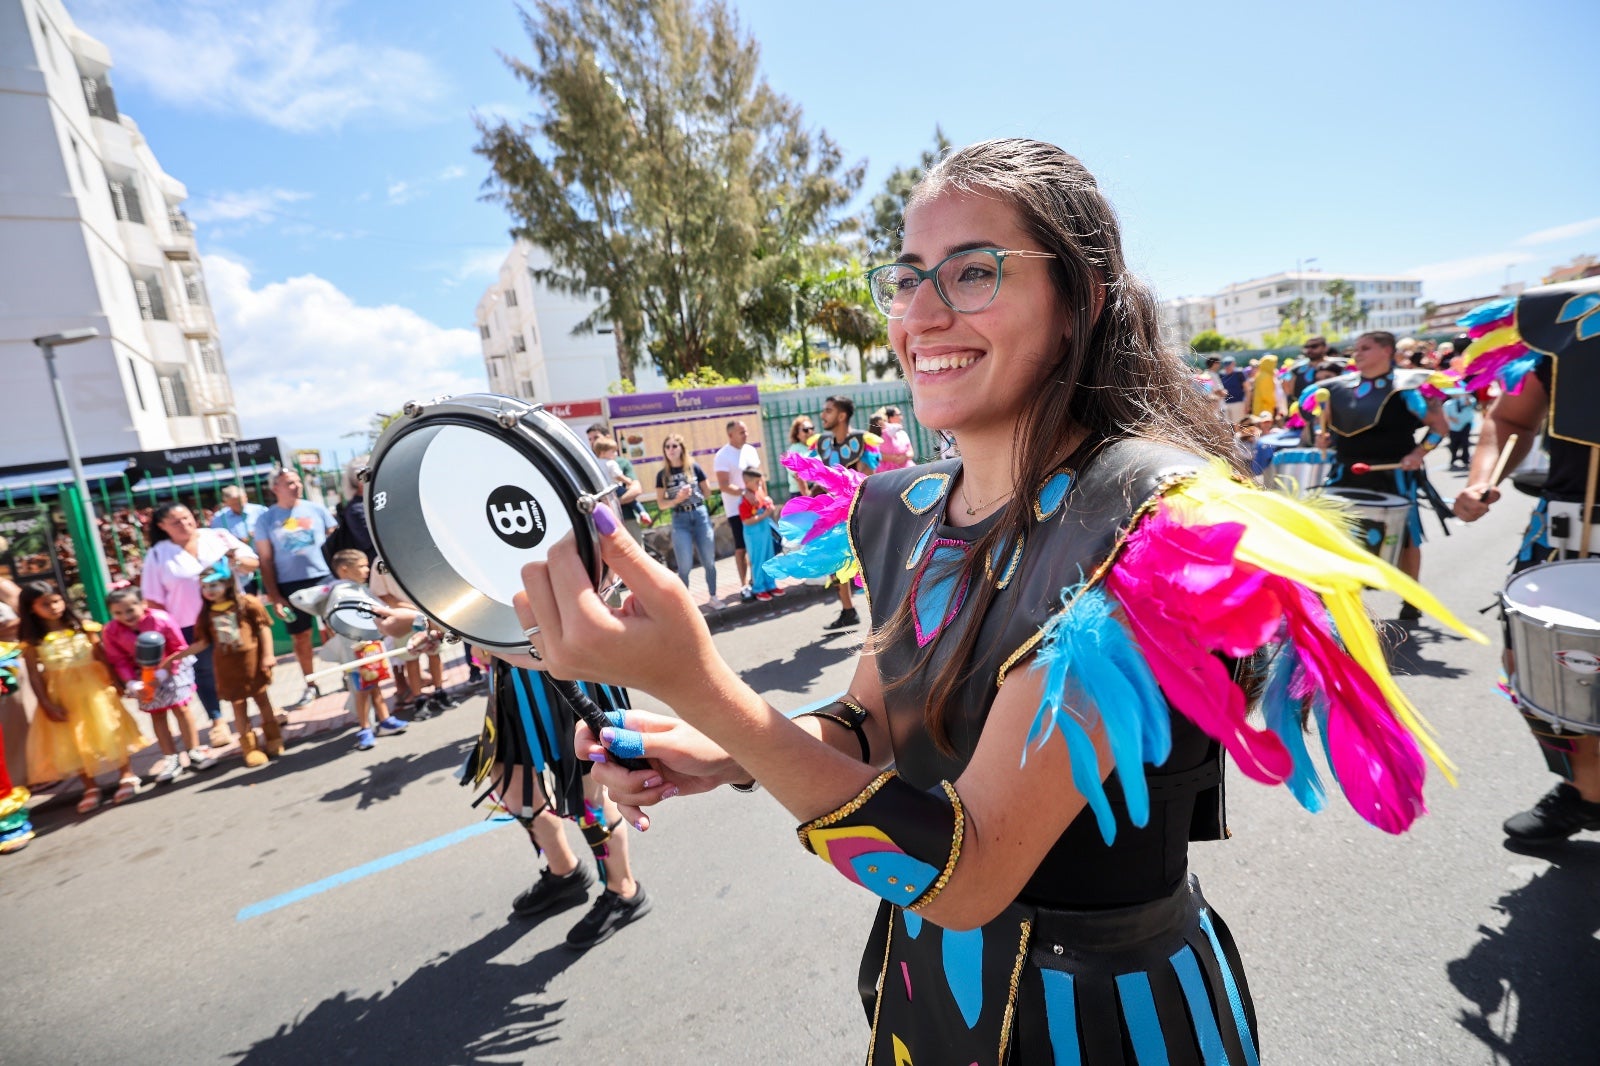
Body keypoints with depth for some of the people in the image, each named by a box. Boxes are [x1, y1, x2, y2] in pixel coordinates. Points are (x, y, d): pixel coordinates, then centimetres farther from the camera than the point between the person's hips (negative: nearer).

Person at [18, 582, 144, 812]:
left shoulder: (82, 627, -3)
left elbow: (103, 657, 0)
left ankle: (127, 775, 16)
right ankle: (90, 786, 21)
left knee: (107, 729, 3)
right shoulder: (32, 641, -5)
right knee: (72, 740, 8)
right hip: (61, 695, 1)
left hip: (92, 688, -1)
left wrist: (114, 682, -6)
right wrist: (47, 704, -9)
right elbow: (34, 675, -4)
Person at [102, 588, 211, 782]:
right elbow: (119, 662, -10)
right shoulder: (110, 631, -15)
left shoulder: (161, 619, -22)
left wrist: (163, 672, -25)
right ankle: (170, 758, 17)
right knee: (156, 715, 9)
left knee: (180, 708, 1)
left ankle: (193, 751, 12)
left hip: (171, 670, -3)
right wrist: (131, 683, -23)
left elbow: (179, 648, -16)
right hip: (142, 676, 3)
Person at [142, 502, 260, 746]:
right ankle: (218, 721, 20)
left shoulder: (218, 536, 1)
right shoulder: (158, 554, -1)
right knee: (202, 671, 6)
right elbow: (153, 598, 0)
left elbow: (254, 562, 2)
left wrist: (235, 561, -19)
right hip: (190, 624, 0)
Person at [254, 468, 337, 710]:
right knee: (300, 636, 8)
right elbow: (265, 560, 3)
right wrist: (274, 595, -2)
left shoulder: (316, 509, 5)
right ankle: (310, 686, 19)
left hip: (323, 578, 0)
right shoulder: (266, 519, 4)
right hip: (290, 585, 1)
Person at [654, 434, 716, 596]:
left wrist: (693, 492, -7)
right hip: (680, 520, -1)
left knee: (709, 562, 7)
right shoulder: (662, 474, 2)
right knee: (685, 566, -1)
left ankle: (713, 596, 25)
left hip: (700, 515, 1)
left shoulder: (694, 467, 2)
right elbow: (661, 504, 1)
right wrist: (677, 499, -14)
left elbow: (707, 493, 10)